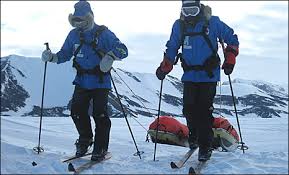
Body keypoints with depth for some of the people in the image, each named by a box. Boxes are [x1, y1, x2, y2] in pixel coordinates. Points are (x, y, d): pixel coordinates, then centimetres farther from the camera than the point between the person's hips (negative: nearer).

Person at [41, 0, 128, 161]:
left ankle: (101, 148, 7)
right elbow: (65, 54, 18)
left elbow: (122, 50, -10)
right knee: (77, 111, -1)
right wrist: (51, 57, -1)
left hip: (100, 81, -4)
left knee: (100, 114, -7)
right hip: (82, 81, 5)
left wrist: (110, 55, -29)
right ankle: (85, 140, 24)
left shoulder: (103, 33, -6)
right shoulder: (74, 35, 8)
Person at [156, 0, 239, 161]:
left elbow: (232, 39, 5)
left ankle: (205, 147, 0)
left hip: (209, 75, -3)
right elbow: (172, 48, 15)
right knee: (189, 109, -2)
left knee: (204, 110, -9)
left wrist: (229, 61, -3)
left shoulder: (212, 22, -4)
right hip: (189, 76, 3)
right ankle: (195, 136, 24)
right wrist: (163, 69, 7)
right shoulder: (179, 25, 5)